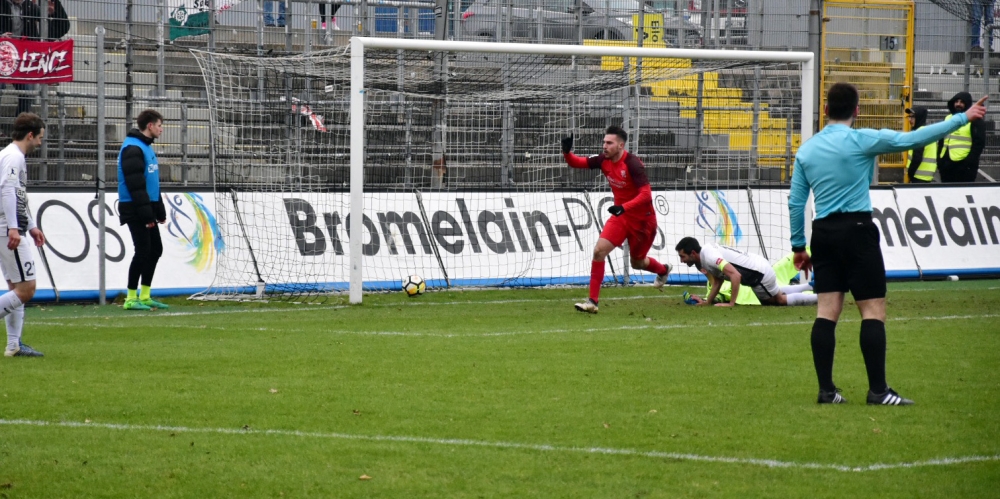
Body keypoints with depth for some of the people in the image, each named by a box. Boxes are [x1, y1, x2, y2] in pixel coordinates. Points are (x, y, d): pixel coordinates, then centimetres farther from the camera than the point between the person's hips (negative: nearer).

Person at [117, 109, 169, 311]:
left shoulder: (146, 147, 17)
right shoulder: (133, 148, -15)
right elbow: (135, 184, -21)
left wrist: (159, 210, 20)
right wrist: (146, 213, -23)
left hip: (146, 207, 10)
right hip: (135, 209, -10)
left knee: (155, 249, 12)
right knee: (143, 251, -9)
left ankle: (145, 296, 18)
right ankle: (131, 298, -4)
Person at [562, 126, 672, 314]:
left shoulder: (632, 164, -26)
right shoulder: (604, 160, -6)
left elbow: (646, 195, -30)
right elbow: (577, 163, -3)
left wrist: (624, 207, -41)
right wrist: (567, 152, -25)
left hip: (642, 219, -5)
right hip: (621, 215, 5)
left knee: (637, 262, 14)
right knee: (599, 250, -13)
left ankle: (663, 271, 50)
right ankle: (592, 301, -8)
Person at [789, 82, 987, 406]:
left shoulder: (806, 150, 8)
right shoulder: (860, 140, -8)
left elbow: (795, 202, 10)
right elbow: (913, 139, -10)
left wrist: (799, 246, 18)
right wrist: (963, 118, -4)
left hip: (823, 233, 5)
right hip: (857, 230, -5)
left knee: (827, 312, 5)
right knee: (873, 310, -2)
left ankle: (826, 390, 3)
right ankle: (877, 391, -5)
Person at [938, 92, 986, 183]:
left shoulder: (974, 120, -3)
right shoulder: (948, 119, 18)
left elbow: (979, 143, -10)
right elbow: (941, 142, 23)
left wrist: (970, 162, -18)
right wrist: (939, 160, 12)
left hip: (964, 166, -7)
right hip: (946, 164, 7)